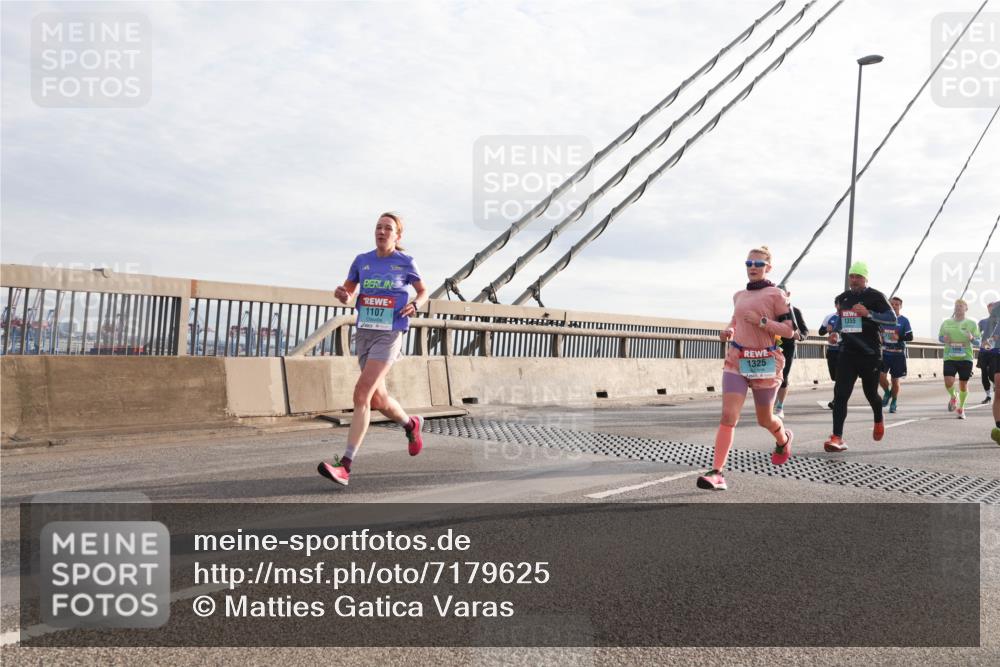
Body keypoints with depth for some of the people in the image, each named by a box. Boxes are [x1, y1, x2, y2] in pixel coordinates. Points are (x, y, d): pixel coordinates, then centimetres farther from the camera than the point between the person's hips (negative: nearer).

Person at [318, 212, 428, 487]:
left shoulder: (405, 262, 0)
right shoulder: (362, 260, 7)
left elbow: (423, 291, 13)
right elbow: (347, 291, 15)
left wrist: (415, 305, -9)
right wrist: (341, 294, -9)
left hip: (389, 335, -5)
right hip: (364, 334, 5)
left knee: (361, 394, -17)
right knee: (377, 398, 13)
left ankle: (345, 465, -16)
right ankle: (411, 424, 44)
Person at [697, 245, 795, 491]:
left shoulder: (776, 294, -4)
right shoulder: (739, 295, 11)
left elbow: (789, 331, -7)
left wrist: (762, 321, -20)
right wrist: (728, 332, 4)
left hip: (765, 362, -3)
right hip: (736, 360, 3)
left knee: (764, 420, 14)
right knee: (728, 416, -12)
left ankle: (783, 439, 50)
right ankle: (716, 472, -15)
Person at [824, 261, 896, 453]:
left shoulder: (875, 297, -4)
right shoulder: (842, 298, 12)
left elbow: (892, 319, -12)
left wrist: (868, 313, -22)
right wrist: (837, 330, 11)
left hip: (870, 353, -3)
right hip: (847, 353, 3)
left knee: (870, 393, 11)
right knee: (840, 393, -11)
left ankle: (878, 421, 45)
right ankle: (837, 438, -15)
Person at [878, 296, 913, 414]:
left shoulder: (904, 320, -2)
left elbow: (910, 337, -6)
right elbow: (877, 332, 18)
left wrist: (899, 337, -23)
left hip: (898, 354, -2)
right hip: (885, 352, 2)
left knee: (895, 380, 5)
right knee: (881, 376, -13)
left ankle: (893, 403, 24)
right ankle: (887, 393, 18)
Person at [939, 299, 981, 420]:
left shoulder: (971, 323, 2)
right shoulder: (946, 322, 6)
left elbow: (977, 342, 3)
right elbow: (940, 337, 17)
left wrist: (972, 338, -19)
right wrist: (944, 339, -6)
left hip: (966, 358, 0)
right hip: (949, 357, 1)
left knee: (963, 384, 5)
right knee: (948, 382, -14)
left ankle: (961, 408, 26)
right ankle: (953, 397, 20)